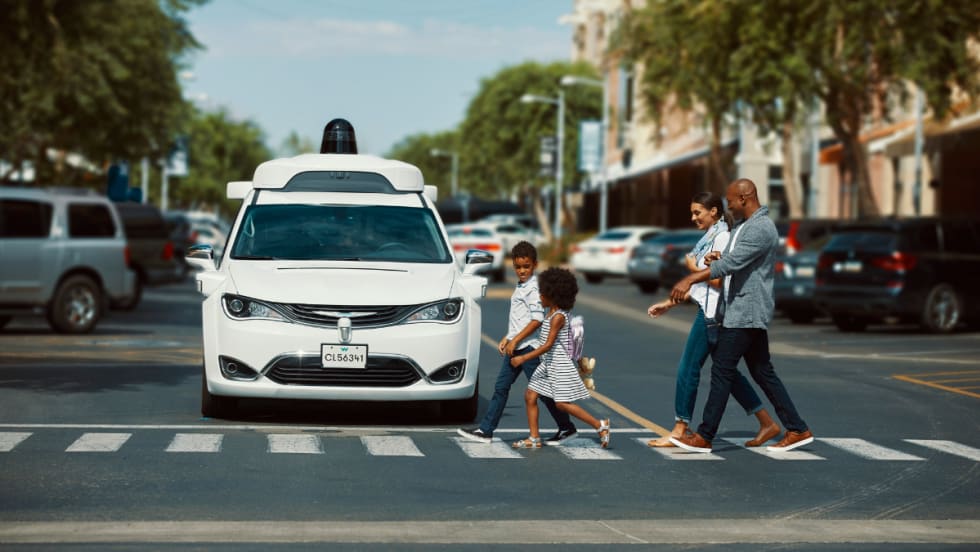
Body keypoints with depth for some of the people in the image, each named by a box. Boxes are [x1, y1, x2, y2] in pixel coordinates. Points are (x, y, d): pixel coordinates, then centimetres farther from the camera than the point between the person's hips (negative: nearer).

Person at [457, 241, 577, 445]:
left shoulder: (533, 288, -13)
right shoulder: (520, 287, 15)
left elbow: (537, 320, -20)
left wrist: (515, 341, -19)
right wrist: (507, 338, 18)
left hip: (528, 346, -9)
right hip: (515, 346, 9)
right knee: (501, 387, 6)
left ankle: (567, 428, 10)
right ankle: (485, 430, 7)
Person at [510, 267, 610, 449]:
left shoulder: (558, 317, -18)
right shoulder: (550, 313, 10)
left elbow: (548, 345, -23)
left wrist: (523, 358, -24)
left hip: (559, 364, -10)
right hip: (547, 364, 10)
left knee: (562, 403, -9)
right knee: (530, 396, 4)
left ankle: (600, 425, 1)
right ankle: (534, 439, 7)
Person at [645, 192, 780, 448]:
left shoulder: (722, 238, -12)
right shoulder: (709, 238, 17)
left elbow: (719, 281, -19)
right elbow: (701, 283, 20)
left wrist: (694, 268, -6)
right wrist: (670, 303, 19)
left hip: (714, 311, -10)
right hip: (708, 309, 10)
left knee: (688, 368, -6)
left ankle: (679, 431, -1)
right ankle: (767, 423, 16)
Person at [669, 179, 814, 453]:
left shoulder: (761, 229, -18)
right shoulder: (743, 226, 16)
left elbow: (732, 263, -26)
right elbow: (734, 261, 25)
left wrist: (690, 279, -30)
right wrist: (719, 258, 0)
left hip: (745, 313, -10)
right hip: (743, 310, 10)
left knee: (722, 371, -6)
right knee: (762, 371, 11)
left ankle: (704, 437, -2)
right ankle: (797, 430, 14)